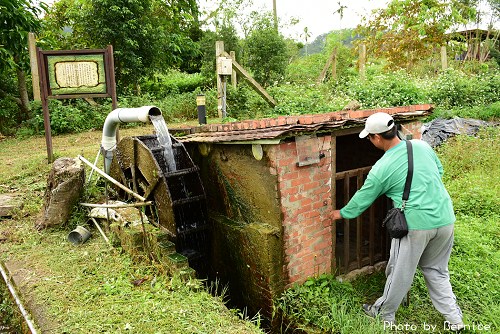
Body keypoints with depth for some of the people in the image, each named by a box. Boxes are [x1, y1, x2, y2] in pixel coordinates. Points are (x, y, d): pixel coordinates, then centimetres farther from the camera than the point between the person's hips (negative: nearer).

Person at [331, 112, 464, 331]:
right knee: (436, 270, 24)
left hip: (416, 225, -6)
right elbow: (439, 171, 17)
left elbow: (362, 198, 0)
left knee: (400, 272, 12)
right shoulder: (422, 146, 1)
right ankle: (454, 318, 30)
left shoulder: (382, 168, -12)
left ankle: (384, 314, 32)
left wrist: (342, 213, 17)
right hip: (445, 219, 6)